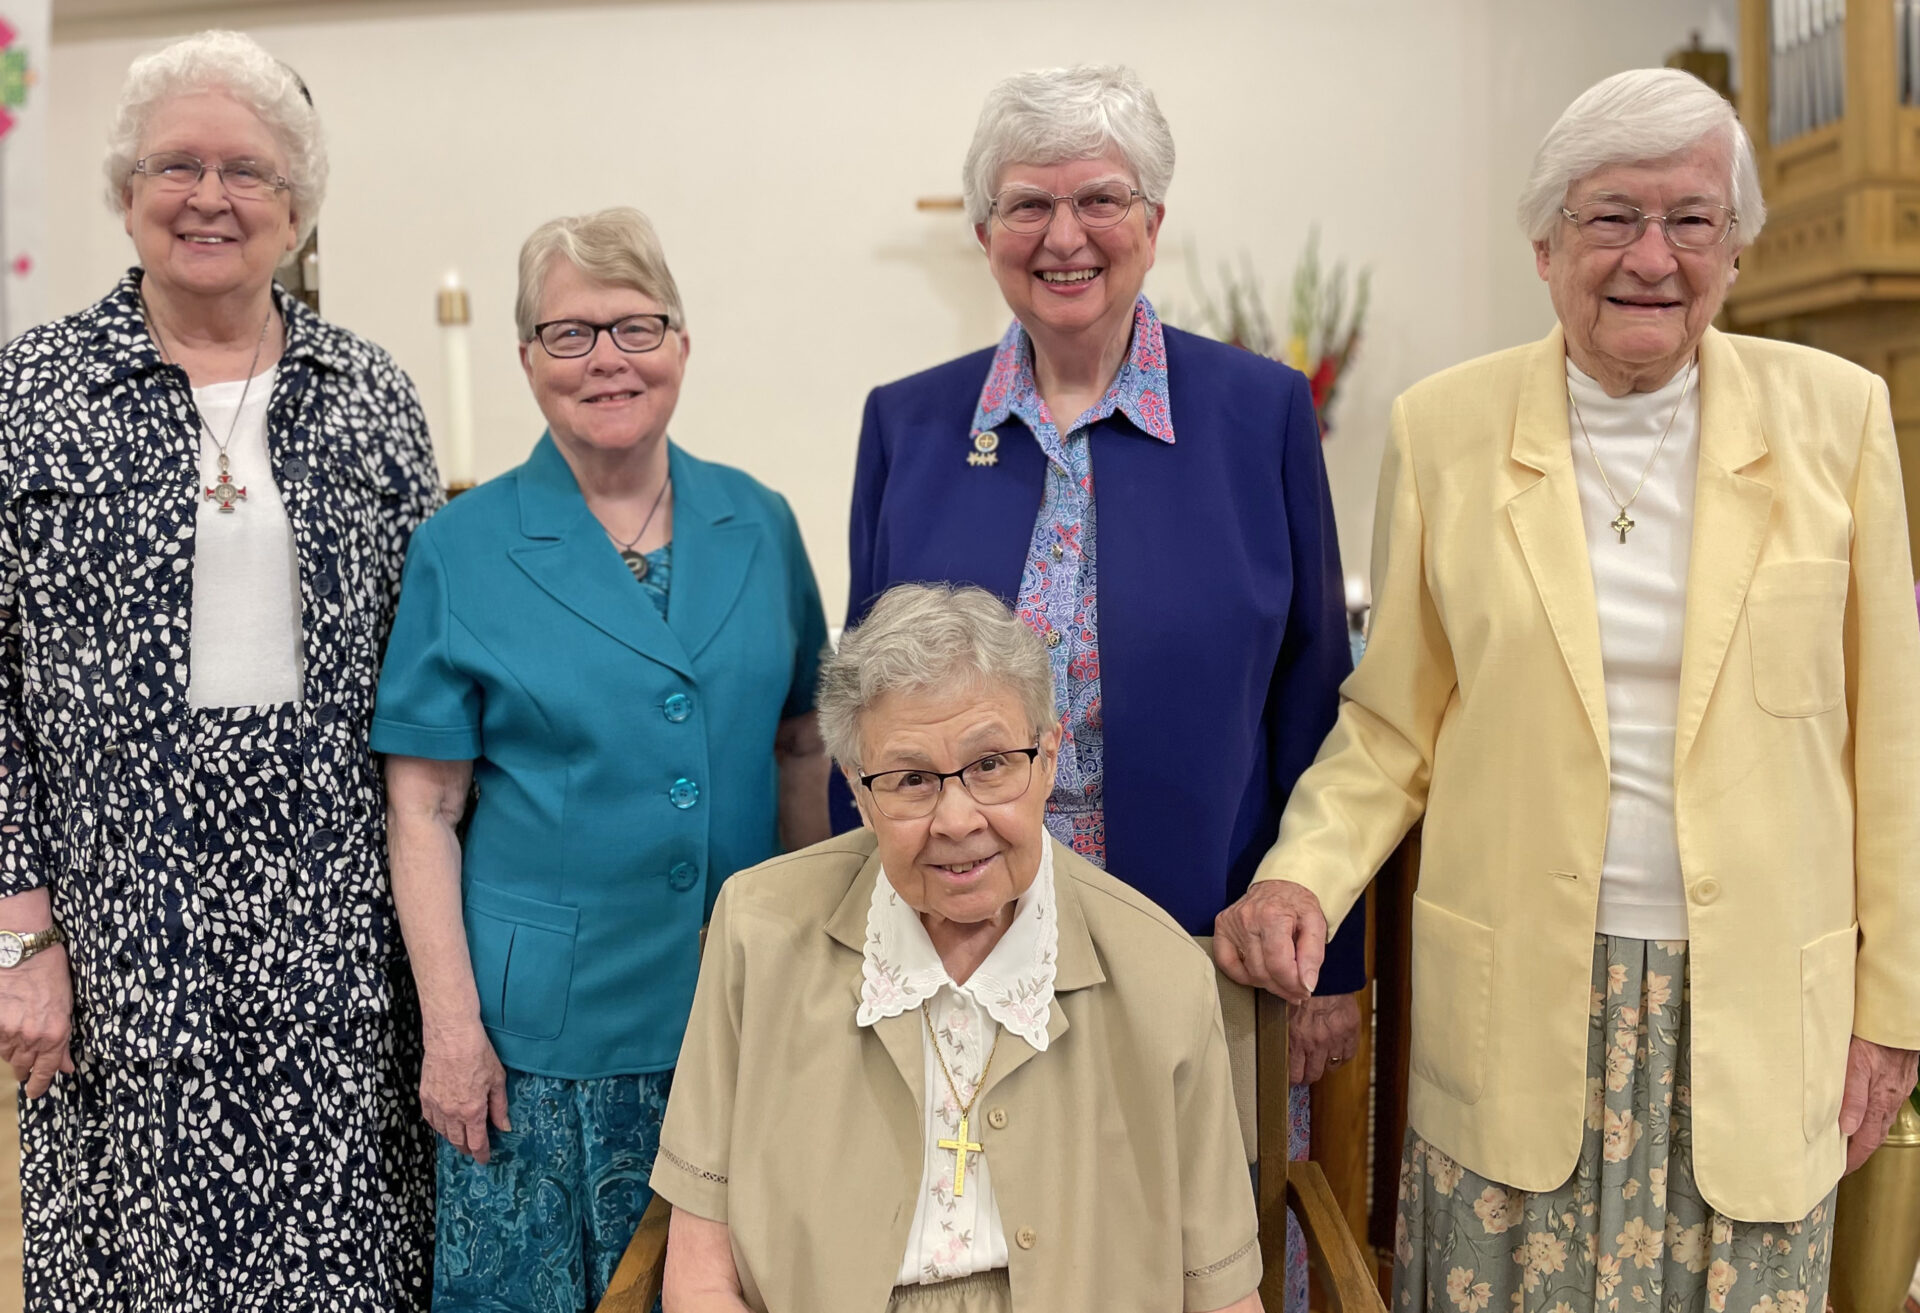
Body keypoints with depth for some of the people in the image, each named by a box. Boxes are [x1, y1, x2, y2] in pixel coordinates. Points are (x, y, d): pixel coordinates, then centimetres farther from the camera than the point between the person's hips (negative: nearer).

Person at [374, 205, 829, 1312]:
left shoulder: (760, 526, 3)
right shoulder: (463, 549, -5)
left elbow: (802, 746, 9)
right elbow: (424, 811, -5)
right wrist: (453, 1026, -10)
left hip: (738, 1009, 3)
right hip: (540, 1024, -2)